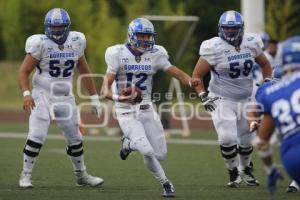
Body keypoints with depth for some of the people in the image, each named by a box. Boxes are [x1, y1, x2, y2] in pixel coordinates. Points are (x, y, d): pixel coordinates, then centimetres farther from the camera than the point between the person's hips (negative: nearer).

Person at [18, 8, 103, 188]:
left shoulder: (76, 43, 1)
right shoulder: (40, 44, -12)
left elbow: (84, 71, 13)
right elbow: (24, 72, -10)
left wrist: (94, 97, 14)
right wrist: (26, 94, -25)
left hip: (65, 98, 4)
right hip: (43, 96, -4)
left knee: (75, 138, 12)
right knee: (37, 136, -18)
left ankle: (81, 175, 29)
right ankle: (26, 176, -8)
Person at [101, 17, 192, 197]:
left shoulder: (155, 55, -1)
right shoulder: (119, 54, -10)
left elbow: (179, 74, 0)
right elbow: (106, 86, -13)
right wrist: (117, 97, -35)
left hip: (147, 110, 4)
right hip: (127, 113, -4)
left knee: (160, 154, 1)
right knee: (147, 151, -19)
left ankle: (130, 143, 29)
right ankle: (165, 183, 5)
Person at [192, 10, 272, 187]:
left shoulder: (251, 43, -4)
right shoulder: (214, 48, -17)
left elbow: (265, 64, 15)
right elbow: (197, 75, -11)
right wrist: (203, 96, -21)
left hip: (245, 100, 4)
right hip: (222, 100, -4)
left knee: (246, 140, 13)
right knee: (227, 138, -19)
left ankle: (246, 169, 41)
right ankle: (234, 173, 5)